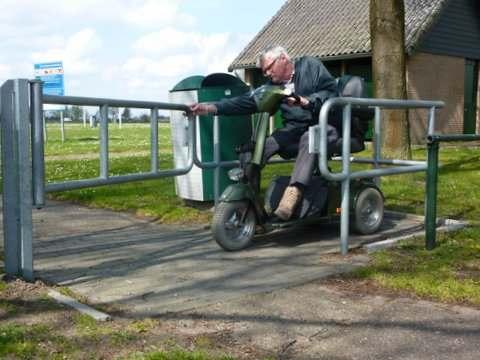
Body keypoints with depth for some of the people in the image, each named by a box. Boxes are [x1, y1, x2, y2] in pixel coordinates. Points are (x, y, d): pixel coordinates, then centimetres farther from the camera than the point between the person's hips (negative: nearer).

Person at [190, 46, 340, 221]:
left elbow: (332, 92, -8)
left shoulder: (310, 65, 2)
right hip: (295, 128, 5)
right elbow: (248, 101, 0)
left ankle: (293, 193, -46)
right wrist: (212, 107, -12)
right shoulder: (273, 85, 12)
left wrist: (306, 101, -24)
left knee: (309, 139, -39)